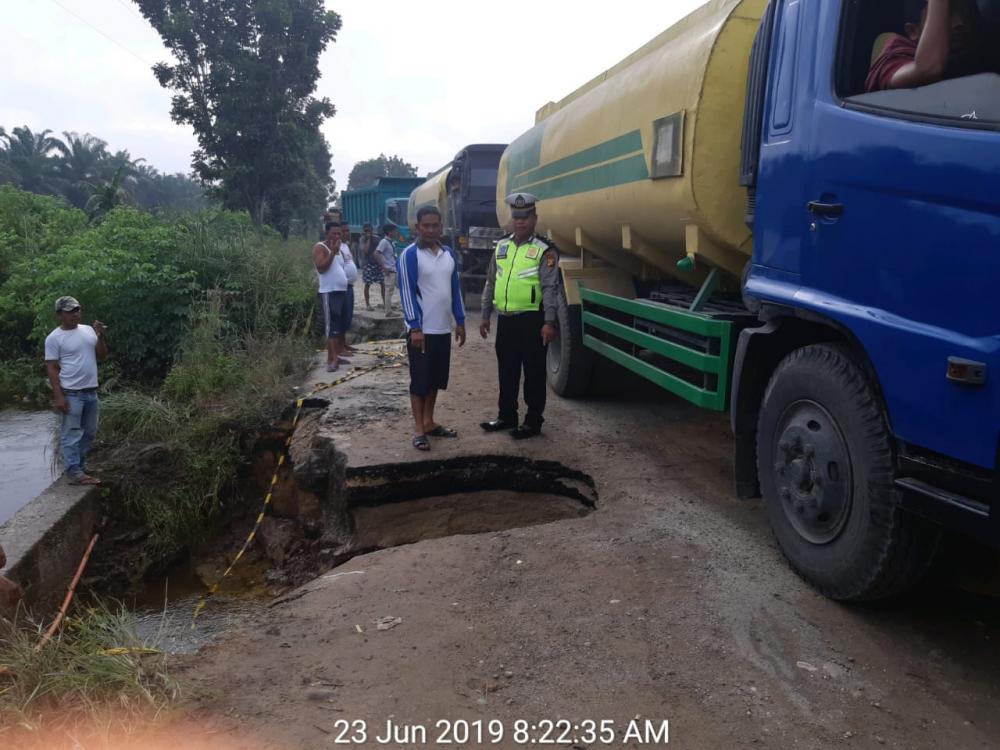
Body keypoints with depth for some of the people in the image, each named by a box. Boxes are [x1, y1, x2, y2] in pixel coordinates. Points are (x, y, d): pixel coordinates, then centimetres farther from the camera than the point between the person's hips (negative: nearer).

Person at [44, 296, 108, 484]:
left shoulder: (89, 330, 9)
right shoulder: (54, 338, -8)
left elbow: (101, 357, 11)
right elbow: (52, 368, -9)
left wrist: (100, 337, -5)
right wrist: (58, 396, -16)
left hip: (91, 391, 7)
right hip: (71, 393, -7)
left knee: (89, 433, 13)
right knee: (71, 434, -4)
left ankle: (79, 467, 25)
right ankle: (75, 473, -4)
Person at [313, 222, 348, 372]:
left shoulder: (338, 249, 20)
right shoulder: (320, 247, -6)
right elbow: (321, 268, -20)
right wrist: (333, 252, -21)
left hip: (341, 291, 9)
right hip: (329, 293, -9)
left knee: (337, 327, 10)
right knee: (331, 326, -13)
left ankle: (332, 357, 17)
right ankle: (334, 358, -18)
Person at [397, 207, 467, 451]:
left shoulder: (449, 254, 9)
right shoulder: (410, 255, -10)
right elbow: (407, 292, -13)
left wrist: (460, 322, 11)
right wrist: (415, 327, -18)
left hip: (443, 328, 6)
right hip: (421, 329, -6)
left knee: (436, 379, 13)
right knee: (419, 380, 1)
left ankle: (429, 423, 25)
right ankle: (419, 429, 8)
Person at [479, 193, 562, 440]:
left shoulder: (544, 250, -7)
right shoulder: (501, 246, 11)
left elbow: (550, 288, -13)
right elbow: (491, 283, 17)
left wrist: (549, 322, -19)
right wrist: (485, 315, 15)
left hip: (531, 320, -6)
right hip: (505, 319, 6)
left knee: (533, 372, 4)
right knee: (506, 371, 15)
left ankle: (533, 421, 14)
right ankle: (506, 416, 28)